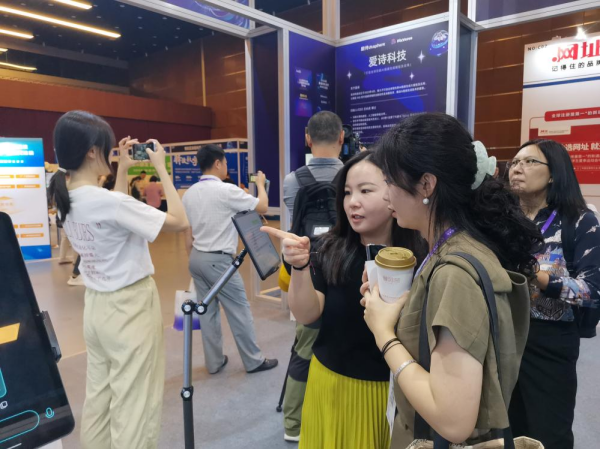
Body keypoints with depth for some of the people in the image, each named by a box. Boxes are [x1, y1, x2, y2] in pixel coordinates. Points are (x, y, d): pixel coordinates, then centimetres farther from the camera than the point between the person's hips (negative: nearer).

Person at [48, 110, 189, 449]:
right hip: (130, 308, -9)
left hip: (96, 306, 9)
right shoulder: (107, 200, -25)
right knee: (134, 405, 6)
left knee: (99, 397, 21)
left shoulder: (67, 198, 2)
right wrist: (161, 168, -13)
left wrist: (123, 171, 15)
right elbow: (180, 222, -19)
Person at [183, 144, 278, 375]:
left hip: (197, 258, 8)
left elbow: (188, 234, 11)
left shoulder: (189, 194, 7)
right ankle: (254, 361, 16)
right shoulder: (226, 191, -15)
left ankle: (214, 362, 23)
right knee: (239, 310, 4)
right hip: (218, 261, -8)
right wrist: (260, 184, 12)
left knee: (208, 311, 14)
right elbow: (262, 206, -6)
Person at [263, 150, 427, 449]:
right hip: (331, 384, 2)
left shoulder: (419, 258, -14)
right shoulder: (330, 250, -9)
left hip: (391, 391, -1)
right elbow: (306, 315, -14)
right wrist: (300, 266, -29)